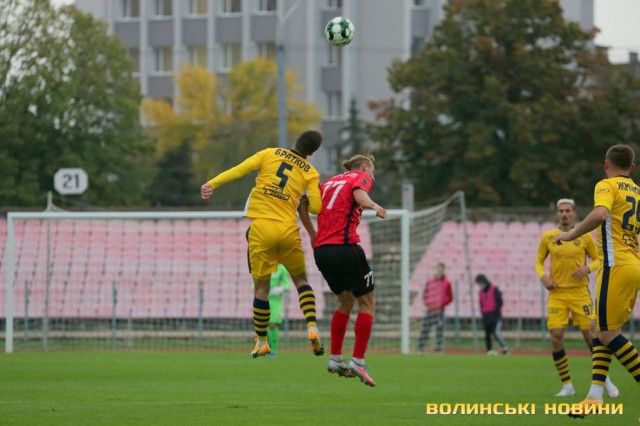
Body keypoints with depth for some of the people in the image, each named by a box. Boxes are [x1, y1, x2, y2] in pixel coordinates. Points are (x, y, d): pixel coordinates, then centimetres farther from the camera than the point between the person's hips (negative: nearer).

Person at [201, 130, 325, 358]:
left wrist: (212, 184, -4)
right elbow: (316, 207, -1)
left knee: (261, 286, 9)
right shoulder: (310, 173, 6)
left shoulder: (270, 154, 6)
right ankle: (312, 327, 3)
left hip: (261, 228, -1)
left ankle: (261, 342, 16)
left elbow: (240, 169, -5)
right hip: (288, 229, 1)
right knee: (301, 279, 20)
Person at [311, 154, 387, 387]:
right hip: (345, 247, -7)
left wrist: (313, 235, 19)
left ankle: (335, 359, 20)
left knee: (346, 300, 23)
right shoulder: (361, 177, 5)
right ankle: (358, 361, -5)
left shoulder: (328, 182, 23)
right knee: (367, 302, 4)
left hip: (321, 249, 7)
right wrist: (374, 206, -37)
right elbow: (359, 195, -18)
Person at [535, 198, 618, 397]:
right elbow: (539, 262, 13)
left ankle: (605, 380, 12)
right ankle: (567, 386, 2)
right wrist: (543, 276, -7)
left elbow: (597, 259, 8)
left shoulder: (585, 236, 1)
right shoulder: (548, 237, 3)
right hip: (557, 293, 1)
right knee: (556, 338, -9)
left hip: (579, 292, -1)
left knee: (591, 335, -5)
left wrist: (588, 268, -13)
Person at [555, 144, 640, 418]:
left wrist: (571, 234, -13)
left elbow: (600, 214, -25)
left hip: (617, 267, -8)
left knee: (608, 334, -7)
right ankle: (595, 396, 8)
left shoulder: (607, 185, -4)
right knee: (602, 330, 12)